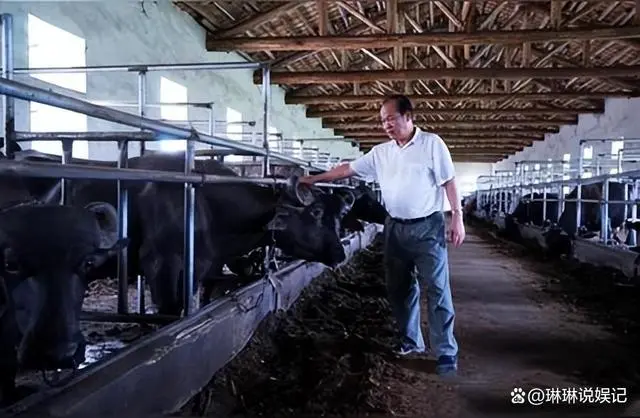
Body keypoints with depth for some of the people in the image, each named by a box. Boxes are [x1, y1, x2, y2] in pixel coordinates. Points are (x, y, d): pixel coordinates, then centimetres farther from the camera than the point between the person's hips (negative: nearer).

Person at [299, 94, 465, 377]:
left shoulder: (431, 144, -5)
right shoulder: (381, 152, 8)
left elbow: (448, 181, -5)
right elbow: (348, 169, 10)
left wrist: (457, 217, -10)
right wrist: (314, 179, 7)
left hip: (427, 227, -5)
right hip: (395, 227, 6)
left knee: (437, 289, -4)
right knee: (399, 288, 12)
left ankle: (446, 353, 3)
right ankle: (411, 341, 28)